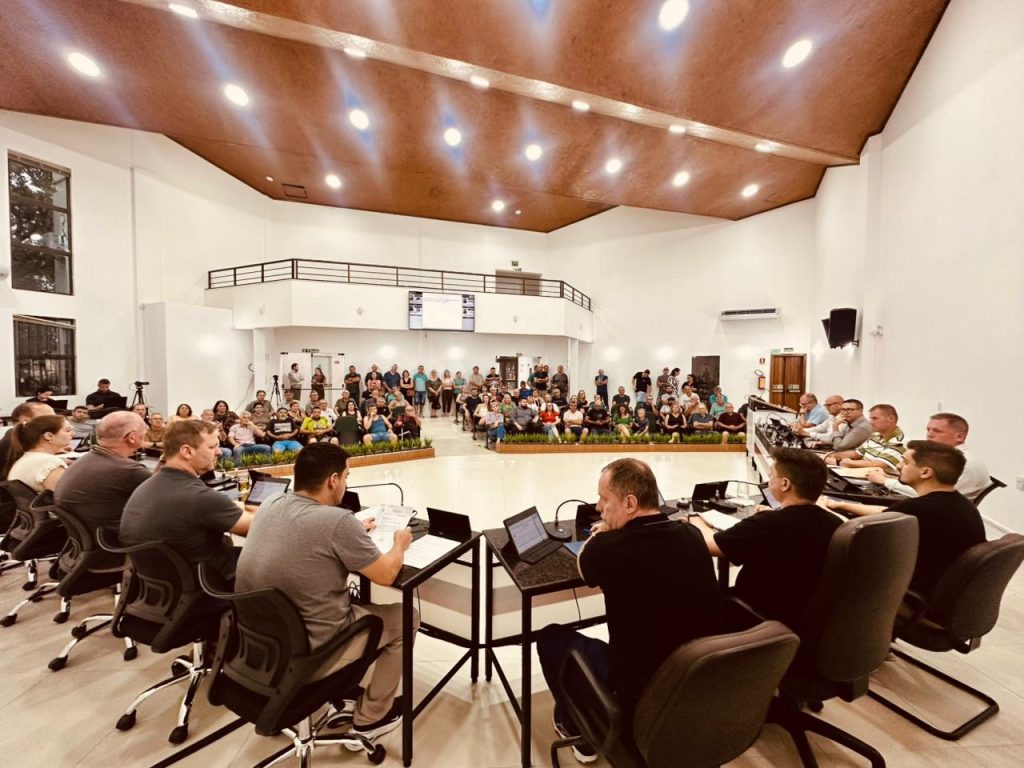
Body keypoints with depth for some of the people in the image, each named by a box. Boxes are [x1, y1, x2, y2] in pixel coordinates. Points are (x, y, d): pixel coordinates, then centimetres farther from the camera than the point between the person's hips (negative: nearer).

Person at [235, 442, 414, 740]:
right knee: (406, 617, 10)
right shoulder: (338, 520, -28)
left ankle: (339, 688, 36)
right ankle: (371, 717, 26)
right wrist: (400, 543, 3)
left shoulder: (271, 503, -6)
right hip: (305, 657, -7)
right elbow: (386, 575, -15)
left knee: (352, 596, 28)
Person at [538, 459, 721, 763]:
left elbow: (583, 569, -3)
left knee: (550, 637, 14)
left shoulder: (608, 548, -28)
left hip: (640, 699, -5)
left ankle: (580, 733, 34)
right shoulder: (691, 536, -12)